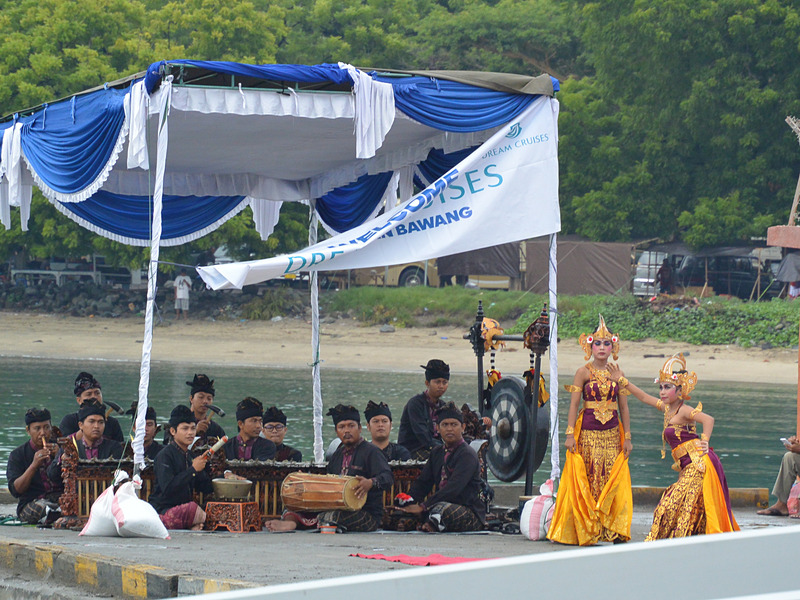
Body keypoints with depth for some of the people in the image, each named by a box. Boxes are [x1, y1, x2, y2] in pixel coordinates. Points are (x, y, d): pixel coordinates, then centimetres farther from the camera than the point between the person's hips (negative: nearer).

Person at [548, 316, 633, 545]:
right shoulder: (584, 372, 0)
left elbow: (623, 408, 10)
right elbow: (574, 404, -4)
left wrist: (627, 437, 6)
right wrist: (570, 434, -11)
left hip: (612, 432, 3)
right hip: (588, 430, -3)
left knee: (612, 479, -1)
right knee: (587, 479, -3)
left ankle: (612, 530, 4)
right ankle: (585, 530, 3)